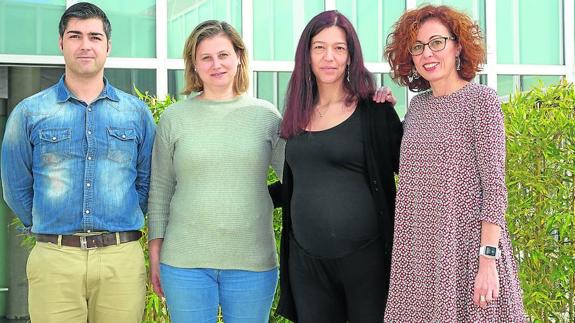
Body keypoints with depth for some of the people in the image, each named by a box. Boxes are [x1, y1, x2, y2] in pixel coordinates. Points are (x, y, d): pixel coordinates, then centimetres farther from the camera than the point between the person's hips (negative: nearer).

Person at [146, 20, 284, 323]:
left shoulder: (266, 115, 4)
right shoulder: (174, 118, 4)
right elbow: (160, 190, 7)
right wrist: (155, 253, 5)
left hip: (253, 262, 0)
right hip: (185, 262, 0)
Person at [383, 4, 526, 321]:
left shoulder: (481, 100, -6)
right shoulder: (418, 106, 10)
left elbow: (495, 186, -10)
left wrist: (488, 259, -17)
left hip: (466, 245, -5)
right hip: (419, 249, 5)